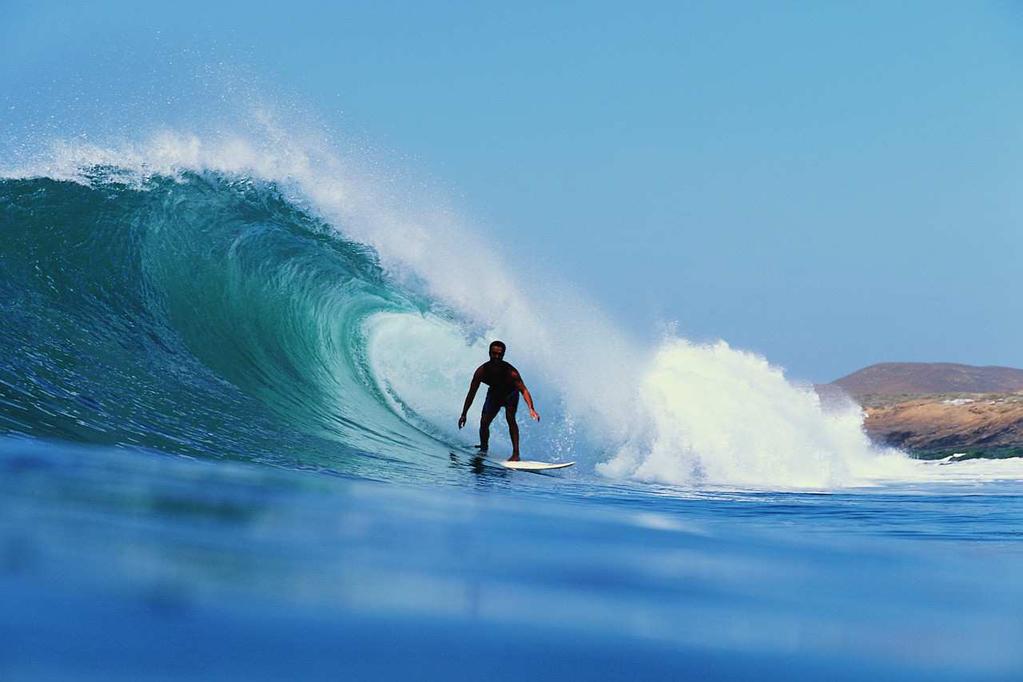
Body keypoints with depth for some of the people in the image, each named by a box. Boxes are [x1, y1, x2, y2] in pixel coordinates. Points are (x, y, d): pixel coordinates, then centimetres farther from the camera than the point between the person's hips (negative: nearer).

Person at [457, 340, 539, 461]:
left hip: (510, 393, -3)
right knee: (484, 422, -4)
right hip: (494, 393, 3)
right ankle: (483, 449, 23)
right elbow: (472, 393, -16)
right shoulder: (482, 371, -27)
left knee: (510, 418, -25)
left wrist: (531, 409, -54)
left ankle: (515, 453, -28)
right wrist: (464, 414, -14)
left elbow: (523, 390, -39)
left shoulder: (510, 372, -35)